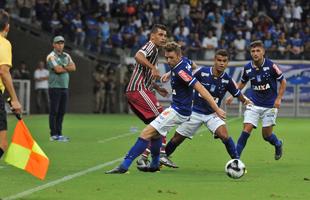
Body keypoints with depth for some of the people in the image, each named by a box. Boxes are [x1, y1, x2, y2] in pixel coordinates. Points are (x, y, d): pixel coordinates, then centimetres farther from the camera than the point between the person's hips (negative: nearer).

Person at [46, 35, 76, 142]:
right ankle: (53, 135, -6)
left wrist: (62, 67, -10)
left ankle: (59, 134, 13)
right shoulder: (51, 56, -6)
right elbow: (57, 70, -18)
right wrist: (67, 68, -2)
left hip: (65, 87, 7)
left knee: (61, 112, 8)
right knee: (54, 111, -6)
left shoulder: (66, 56, 15)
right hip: (55, 87, -7)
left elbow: (73, 67, 3)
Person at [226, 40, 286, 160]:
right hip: (253, 104, 2)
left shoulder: (271, 66, -13)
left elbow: (283, 82, -3)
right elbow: (242, 83, 16)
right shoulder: (248, 68, -3)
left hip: (270, 105, -2)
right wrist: (232, 96, 7)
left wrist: (278, 98, -11)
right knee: (247, 129, -13)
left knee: (266, 135, 3)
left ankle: (278, 145, 37)